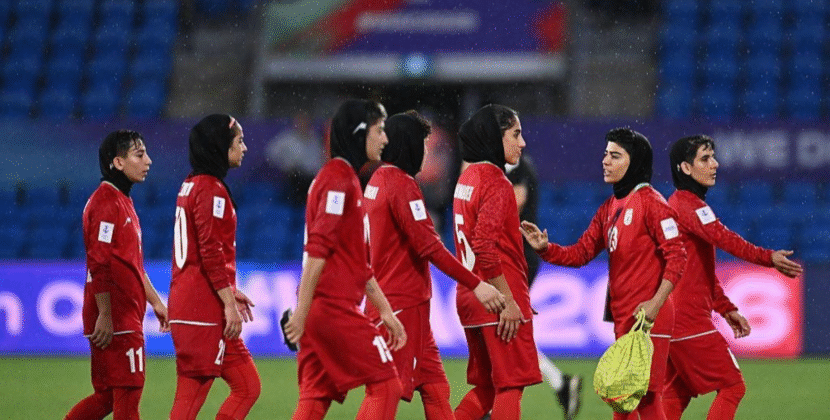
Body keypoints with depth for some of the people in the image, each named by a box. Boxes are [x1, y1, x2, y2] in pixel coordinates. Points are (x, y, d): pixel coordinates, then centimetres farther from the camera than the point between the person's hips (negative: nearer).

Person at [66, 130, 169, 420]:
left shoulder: (123, 202, 19)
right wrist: (105, 316, -22)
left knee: (108, 395, 11)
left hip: (128, 316, 10)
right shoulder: (106, 202, -13)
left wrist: (155, 301, 24)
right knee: (127, 392, -6)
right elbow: (99, 265, -19)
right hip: (115, 319, -10)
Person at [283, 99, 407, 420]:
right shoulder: (338, 180, -10)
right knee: (385, 385, -5)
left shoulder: (347, 179, 21)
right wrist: (302, 311, -23)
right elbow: (317, 249, -18)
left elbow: (359, 261, 25)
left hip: (322, 312, 9)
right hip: (336, 308, -9)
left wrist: (385, 310, 24)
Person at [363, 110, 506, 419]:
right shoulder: (402, 184, -15)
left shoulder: (377, 180, 14)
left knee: (434, 385, 11)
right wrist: (476, 284, -22)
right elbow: (428, 246, -21)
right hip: (404, 304, -10)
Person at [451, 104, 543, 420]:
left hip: (470, 296, 9)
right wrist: (508, 300, -20)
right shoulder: (495, 182, -13)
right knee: (511, 383, -3)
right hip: (497, 299, -9)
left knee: (486, 387, 15)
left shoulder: (467, 178, 14)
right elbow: (486, 247, -22)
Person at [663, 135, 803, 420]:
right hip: (690, 320, -10)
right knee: (732, 386, -7)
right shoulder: (689, 204, -12)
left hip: (672, 320, 10)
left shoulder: (677, 204, 21)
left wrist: (727, 309, 21)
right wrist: (768, 258, -42)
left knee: (676, 395, 13)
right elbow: (723, 238, -31)